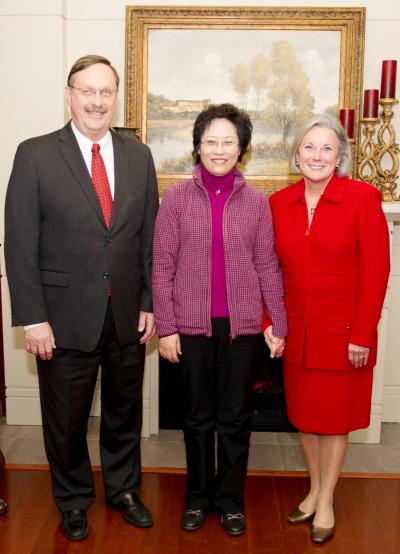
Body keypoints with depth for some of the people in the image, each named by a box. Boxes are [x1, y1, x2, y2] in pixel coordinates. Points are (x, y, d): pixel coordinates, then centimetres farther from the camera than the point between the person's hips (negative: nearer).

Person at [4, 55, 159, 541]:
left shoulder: (138, 156, 4)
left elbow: (149, 236, 6)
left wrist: (149, 303, 2)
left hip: (128, 315, 3)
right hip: (66, 316, -3)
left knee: (124, 411, 19)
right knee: (66, 419, 14)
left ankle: (123, 489, 42)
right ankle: (73, 500, 38)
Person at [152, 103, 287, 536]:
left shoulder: (256, 201, 1)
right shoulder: (176, 197, -2)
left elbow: (267, 265, 3)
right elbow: (162, 265, -3)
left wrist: (278, 323, 1)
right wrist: (165, 327, -6)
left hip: (242, 324, 1)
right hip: (192, 324, 0)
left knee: (235, 418, 11)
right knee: (198, 416, 14)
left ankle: (230, 498, 30)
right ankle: (198, 495, 33)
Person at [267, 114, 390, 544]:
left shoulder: (363, 197, -9)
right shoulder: (278, 203, 2)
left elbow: (376, 271, -11)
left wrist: (361, 334, -13)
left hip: (342, 330, -3)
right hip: (296, 330, 4)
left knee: (335, 416, 10)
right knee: (303, 412, 15)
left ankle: (326, 501, 29)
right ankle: (314, 489, 37)